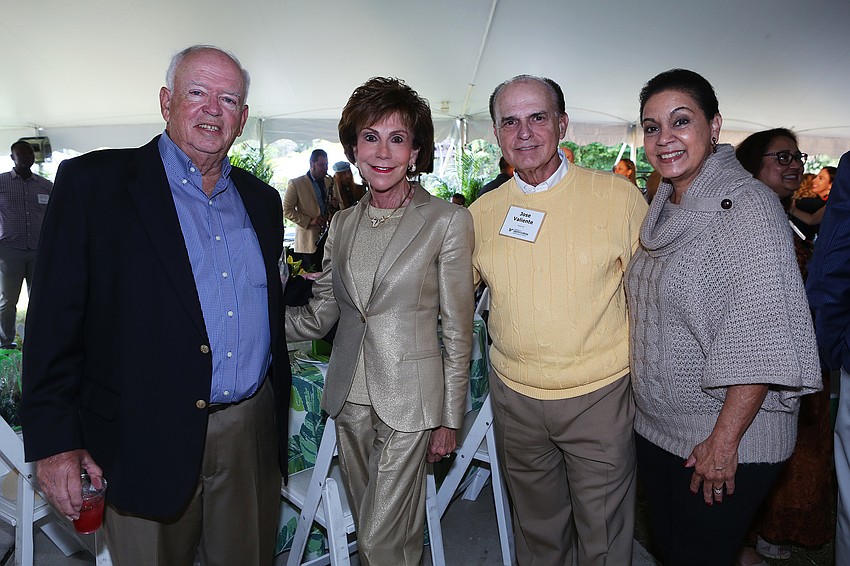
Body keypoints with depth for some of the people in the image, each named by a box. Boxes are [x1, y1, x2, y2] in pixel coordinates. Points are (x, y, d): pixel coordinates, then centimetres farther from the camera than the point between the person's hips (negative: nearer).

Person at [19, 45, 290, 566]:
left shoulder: (261, 199, 10)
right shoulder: (92, 182, -4)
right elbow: (56, 318, -7)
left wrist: (277, 414, 13)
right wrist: (54, 440, -9)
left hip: (253, 436, 4)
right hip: (147, 442, -4)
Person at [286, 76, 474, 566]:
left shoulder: (447, 221, -9)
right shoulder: (343, 223, 6)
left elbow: (458, 330, -6)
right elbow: (321, 315, 8)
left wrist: (450, 419, -4)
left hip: (409, 400, -5)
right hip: (350, 396, 5)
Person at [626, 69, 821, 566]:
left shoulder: (746, 204, -17)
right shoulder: (664, 208, 7)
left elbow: (763, 337, -23)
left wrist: (725, 440, -23)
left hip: (725, 438, -7)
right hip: (657, 427, 8)